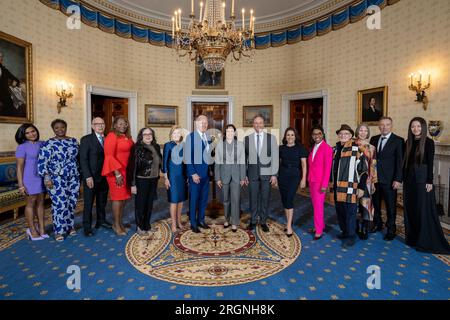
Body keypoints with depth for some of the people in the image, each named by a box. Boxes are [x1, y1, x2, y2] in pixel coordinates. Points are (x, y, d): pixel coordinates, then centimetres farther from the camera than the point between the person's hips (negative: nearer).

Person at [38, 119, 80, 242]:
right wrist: (47, 177, -17)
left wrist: (79, 174, 13)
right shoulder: (49, 144, -5)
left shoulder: (73, 141, 8)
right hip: (57, 179, -4)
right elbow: (42, 162, -10)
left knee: (72, 203, 10)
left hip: (73, 178, 4)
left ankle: (70, 226, 26)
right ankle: (59, 231, 9)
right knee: (60, 204, -4)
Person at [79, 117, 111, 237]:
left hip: (104, 177, 5)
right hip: (91, 177, -4)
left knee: (102, 201, 16)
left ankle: (101, 220, 33)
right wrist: (88, 176, -17)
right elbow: (83, 159, -11)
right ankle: (87, 227, 19)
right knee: (88, 203, 6)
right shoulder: (86, 139, -6)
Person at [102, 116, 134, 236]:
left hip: (126, 171, 7)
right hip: (116, 171, -7)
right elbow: (109, 156, -14)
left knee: (124, 197, 12)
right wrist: (117, 173, -19)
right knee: (118, 197, 0)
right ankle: (116, 225, 14)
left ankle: (120, 222, 25)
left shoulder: (128, 137, 12)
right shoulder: (111, 137, -9)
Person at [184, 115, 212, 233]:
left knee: (204, 198, 13)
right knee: (194, 198, 4)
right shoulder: (191, 136, -7)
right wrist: (193, 173, -16)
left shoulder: (208, 137, 10)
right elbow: (188, 157, -11)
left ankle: (201, 220, 28)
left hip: (206, 172, 6)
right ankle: (193, 223, 18)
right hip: (195, 172, -6)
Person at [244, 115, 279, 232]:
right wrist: (244, 174, 3)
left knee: (265, 198, 6)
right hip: (252, 173, 1)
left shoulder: (271, 138, 2)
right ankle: (253, 221, 24)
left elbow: (275, 157, -1)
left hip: (266, 173, 0)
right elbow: (244, 158, 5)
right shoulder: (247, 139, 4)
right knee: (253, 198, 7)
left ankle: (263, 221, 22)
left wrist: (274, 174, -5)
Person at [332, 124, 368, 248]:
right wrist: (332, 184, 18)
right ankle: (345, 232, 33)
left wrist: (361, 187, -10)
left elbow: (363, 169, -7)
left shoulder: (356, 149, -7)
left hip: (350, 187, -6)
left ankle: (351, 237, 16)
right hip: (337, 187, 6)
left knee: (350, 212, 1)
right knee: (340, 211, 15)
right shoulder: (335, 149, 12)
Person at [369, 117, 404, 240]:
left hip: (389, 180, -4)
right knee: (376, 203, 14)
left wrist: (398, 179, -13)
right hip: (374, 178, 4)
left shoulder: (398, 141, -4)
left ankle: (391, 229, 20)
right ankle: (377, 224, 31)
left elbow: (400, 162, -8)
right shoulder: (374, 139, 9)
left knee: (391, 205, 5)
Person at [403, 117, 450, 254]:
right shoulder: (408, 142, 8)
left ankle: (426, 241, 11)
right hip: (409, 178, 5)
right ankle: (412, 237, 23)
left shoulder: (428, 142, -6)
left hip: (422, 178, -5)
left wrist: (429, 181, -14)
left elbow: (430, 163, -9)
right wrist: (403, 177, 7)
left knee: (424, 209, 0)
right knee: (410, 208, 10)